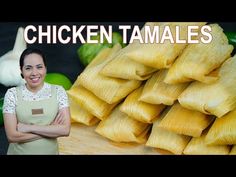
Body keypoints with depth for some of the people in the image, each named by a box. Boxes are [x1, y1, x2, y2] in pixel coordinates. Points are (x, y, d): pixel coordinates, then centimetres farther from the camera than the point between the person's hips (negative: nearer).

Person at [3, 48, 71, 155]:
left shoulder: (58, 91, -6)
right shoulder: (12, 94, -9)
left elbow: (65, 130, -15)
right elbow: (12, 135, -15)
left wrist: (28, 127, -18)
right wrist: (52, 129, -17)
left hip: (50, 151, 1)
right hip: (19, 152, -1)